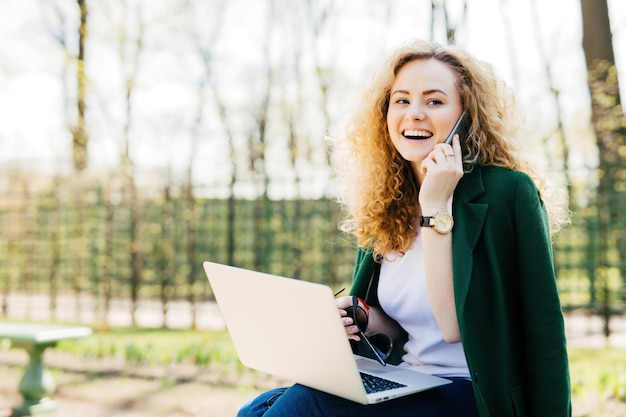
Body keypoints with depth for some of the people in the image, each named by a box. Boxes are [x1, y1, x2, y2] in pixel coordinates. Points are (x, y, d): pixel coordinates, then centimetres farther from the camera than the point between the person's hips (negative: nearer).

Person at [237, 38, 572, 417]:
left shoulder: (509, 191, -12)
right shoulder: (388, 209, 7)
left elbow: (455, 326, -20)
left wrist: (435, 208, -21)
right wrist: (365, 321, -5)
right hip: (402, 386, 6)